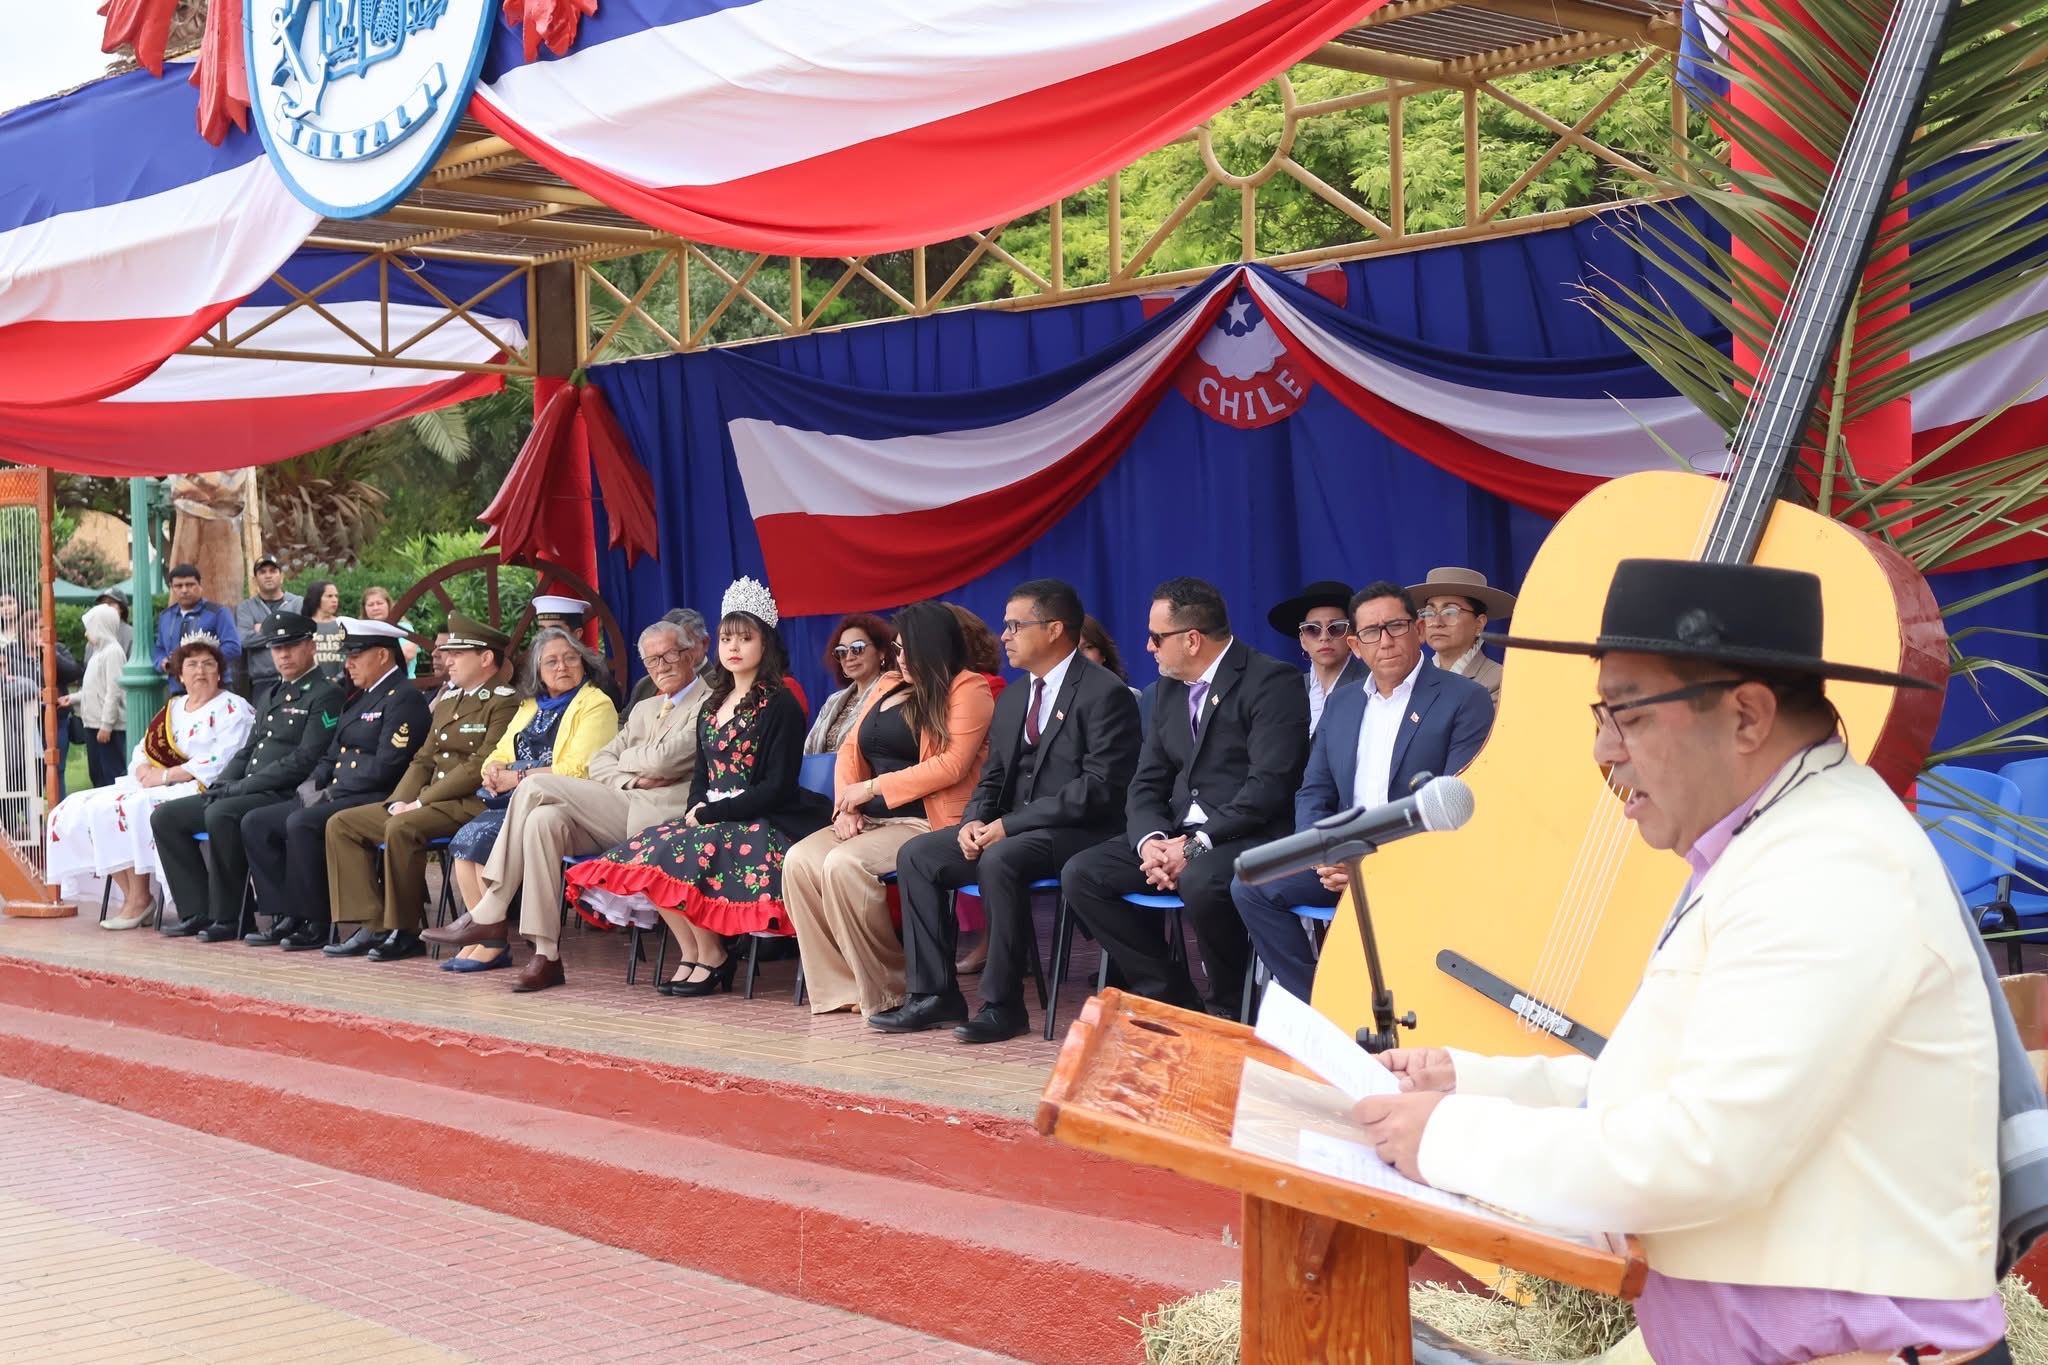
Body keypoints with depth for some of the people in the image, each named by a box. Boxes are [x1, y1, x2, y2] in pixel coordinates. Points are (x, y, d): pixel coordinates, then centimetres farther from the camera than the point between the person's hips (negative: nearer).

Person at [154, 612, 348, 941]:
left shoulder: (325, 695, -6)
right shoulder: (273, 695, 23)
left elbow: (305, 760, -16)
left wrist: (241, 787, -17)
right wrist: (221, 783, 3)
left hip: (285, 796, -9)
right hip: (244, 793, 9)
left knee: (221, 814, -34)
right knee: (166, 816, 1)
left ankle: (229, 917, -22)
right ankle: (199, 912, -1)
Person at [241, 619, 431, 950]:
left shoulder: (405, 698, -8)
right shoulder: (359, 697, 22)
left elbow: (386, 766, -17)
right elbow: (332, 754, 25)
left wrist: (331, 792, -15)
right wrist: (313, 783, 3)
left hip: (375, 799, -10)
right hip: (336, 796, 10)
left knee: (302, 823, -32)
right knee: (255, 823, -2)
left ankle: (317, 924, -21)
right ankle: (287, 917, -6)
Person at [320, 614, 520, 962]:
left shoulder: (505, 704, -7)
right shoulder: (446, 704, 22)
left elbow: (479, 768, -16)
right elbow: (422, 761, 20)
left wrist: (420, 802, -16)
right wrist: (398, 802, 1)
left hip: (471, 804, -10)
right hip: (428, 802, 10)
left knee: (402, 828, -34)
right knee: (341, 824, -1)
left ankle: (404, 932, -22)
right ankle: (371, 926, -8)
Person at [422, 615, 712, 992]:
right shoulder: (644, 709, 29)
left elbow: (663, 760, -12)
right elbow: (598, 761, 18)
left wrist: (625, 758, 9)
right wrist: (631, 780, -2)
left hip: (659, 814, -8)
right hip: (624, 805, 8)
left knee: (536, 787, -18)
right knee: (544, 819, -22)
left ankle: (487, 915, -14)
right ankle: (545, 956, -23)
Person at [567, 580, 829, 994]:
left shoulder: (780, 706, -6)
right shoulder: (711, 707, 18)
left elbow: (778, 788, -12)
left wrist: (711, 813, -14)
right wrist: (695, 811, -3)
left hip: (763, 825, -8)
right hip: (711, 819, 8)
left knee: (675, 853, -29)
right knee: (641, 849, -17)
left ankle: (712, 957, -14)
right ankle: (690, 954, -11)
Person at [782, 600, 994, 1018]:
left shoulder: (968, 689, -5)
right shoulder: (888, 684, 18)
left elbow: (951, 765, -15)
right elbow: (852, 747, 17)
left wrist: (872, 787, -11)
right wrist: (847, 807, -1)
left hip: (925, 823, -8)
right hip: (869, 822, 8)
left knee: (843, 864, -30)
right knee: (799, 861, -16)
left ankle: (887, 990, -16)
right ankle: (844, 986, -15)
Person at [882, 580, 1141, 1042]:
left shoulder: (1105, 693, -10)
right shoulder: (1012, 699, 16)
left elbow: (1100, 787, -19)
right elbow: (992, 778, 20)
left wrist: (1010, 825, -20)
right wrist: (975, 820, -5)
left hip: (1078, 832, -8)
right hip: (1011, 830, 8)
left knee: (1000, 860, -35)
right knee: (916, 855, -8)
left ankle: (1002, 1004, -25)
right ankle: (935, 994, -7)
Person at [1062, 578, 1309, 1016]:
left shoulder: (1272, 683, -10)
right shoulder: (1169, 689, 15)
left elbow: (1270, 786, -19)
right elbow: (1147, 783, 11)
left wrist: (1198, 845, -23)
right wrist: (1151, 841, -10)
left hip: (1250, 836, -8)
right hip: (1179, 834, 8)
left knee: (1201, 881, -37)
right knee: (1081, 874, -9)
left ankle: (1230, 1009, -12)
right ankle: (1171, 997, -1)